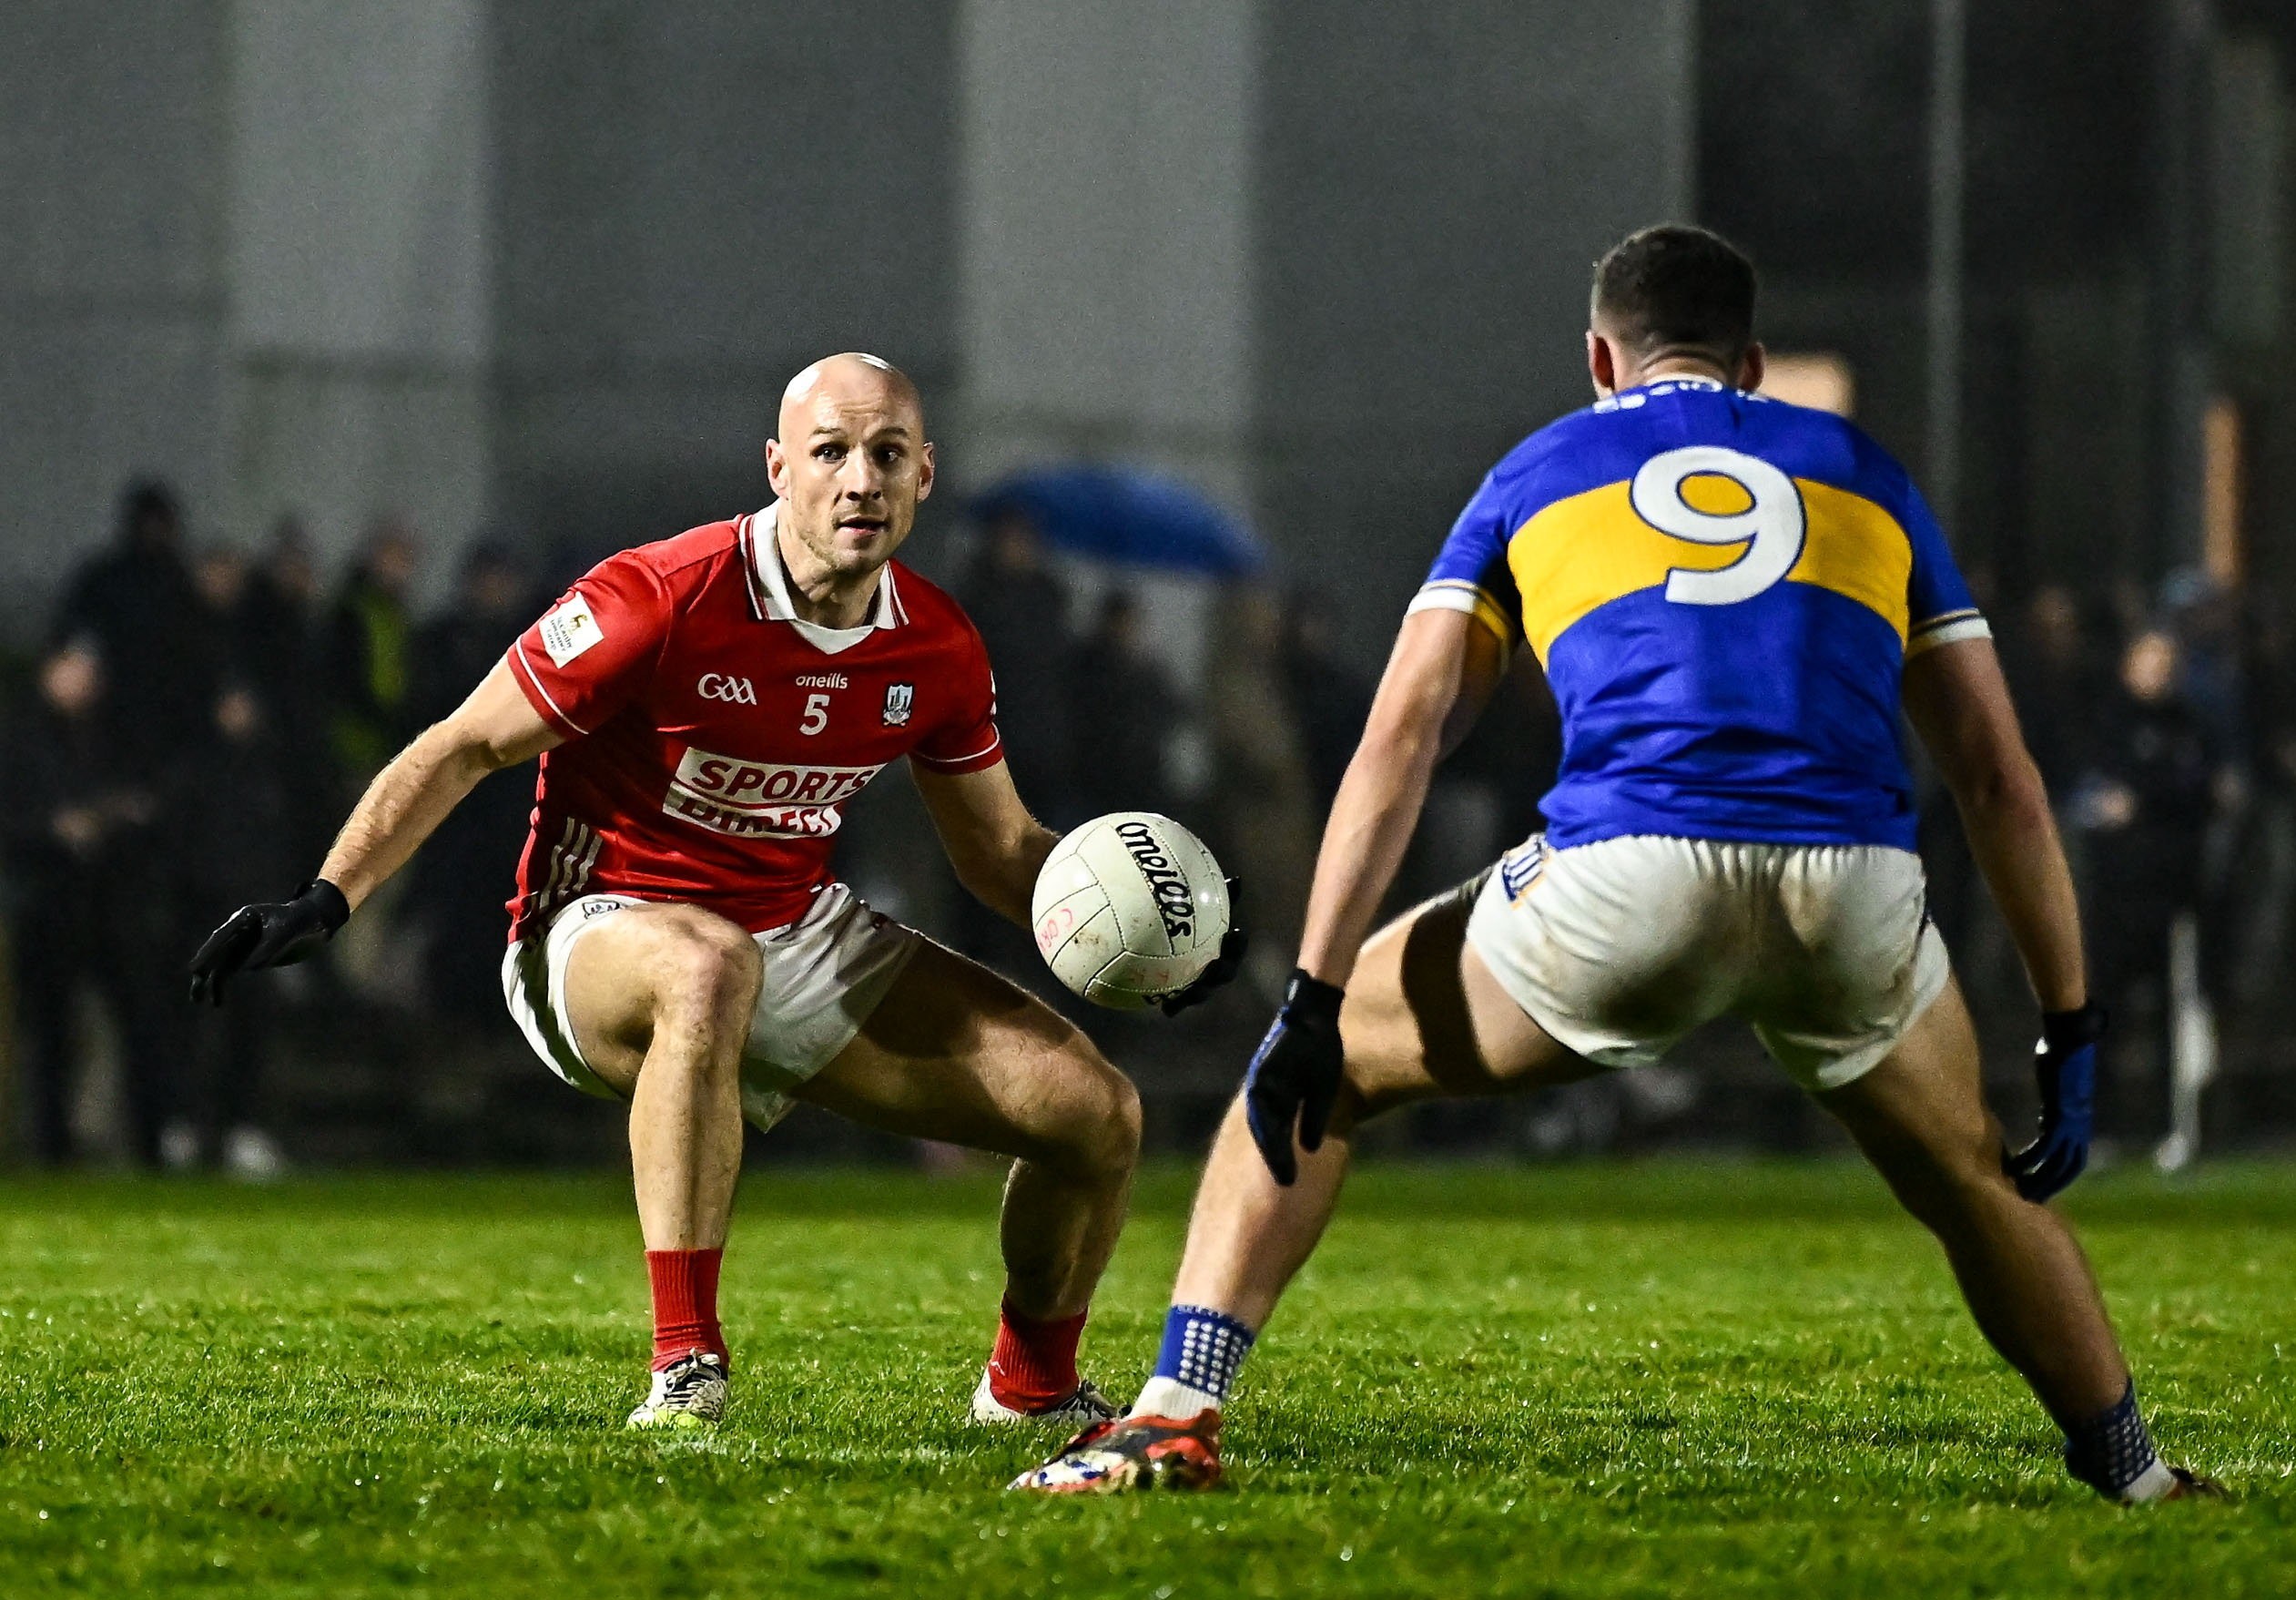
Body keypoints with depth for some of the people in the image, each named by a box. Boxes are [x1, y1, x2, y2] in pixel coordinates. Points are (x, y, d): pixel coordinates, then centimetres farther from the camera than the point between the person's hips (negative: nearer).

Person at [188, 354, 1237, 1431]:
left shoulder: (938, 651, -3)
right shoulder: (664, 602, -21)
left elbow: (1000, 849, 12)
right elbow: (465, 748, -14)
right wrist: (326, 900, -23)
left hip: (807, 936, 6)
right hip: (601, 935, -6)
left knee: (1095, 1111, -4)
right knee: (710, 964, -44)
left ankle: (1032, 1385, 25)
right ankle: (684, 1369, -39)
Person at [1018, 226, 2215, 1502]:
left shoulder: (1538, 475, 24)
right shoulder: (1863, 473, 27)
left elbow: (1402, 738, 11)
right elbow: (2000, 778, 21)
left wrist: (1314, 998, 8)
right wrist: (2072, 1029, 23)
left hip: (1624, 876, -2)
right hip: (1851, 890, 2)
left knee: (1326, 1067, 20)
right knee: (1972, 1180, 31)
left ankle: (1179, 1415, 8)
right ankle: (2133, 1476, 36)